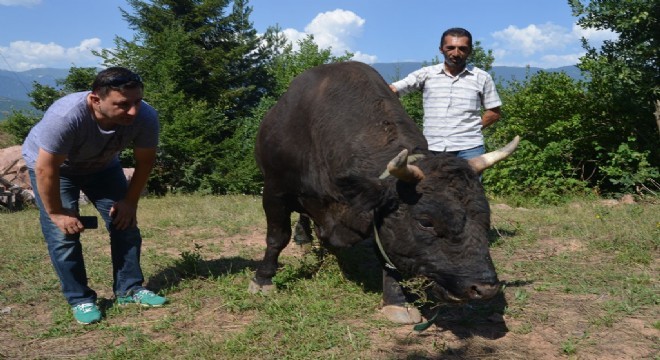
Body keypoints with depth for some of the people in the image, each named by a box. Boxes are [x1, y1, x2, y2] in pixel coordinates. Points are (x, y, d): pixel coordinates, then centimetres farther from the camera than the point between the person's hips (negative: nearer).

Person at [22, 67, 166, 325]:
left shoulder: (146, 117, -31)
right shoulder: (65, 116, -43)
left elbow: (145, 161, -14)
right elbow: (46, 170, -33)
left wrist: (129, 201, -10)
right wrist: (57, 213, -23)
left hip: (102, 165, 4)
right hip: (50, 165, -4)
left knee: (125, 224, -2)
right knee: (63, 235, -10)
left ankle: (129, 289, 11)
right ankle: (80, 300, 4)